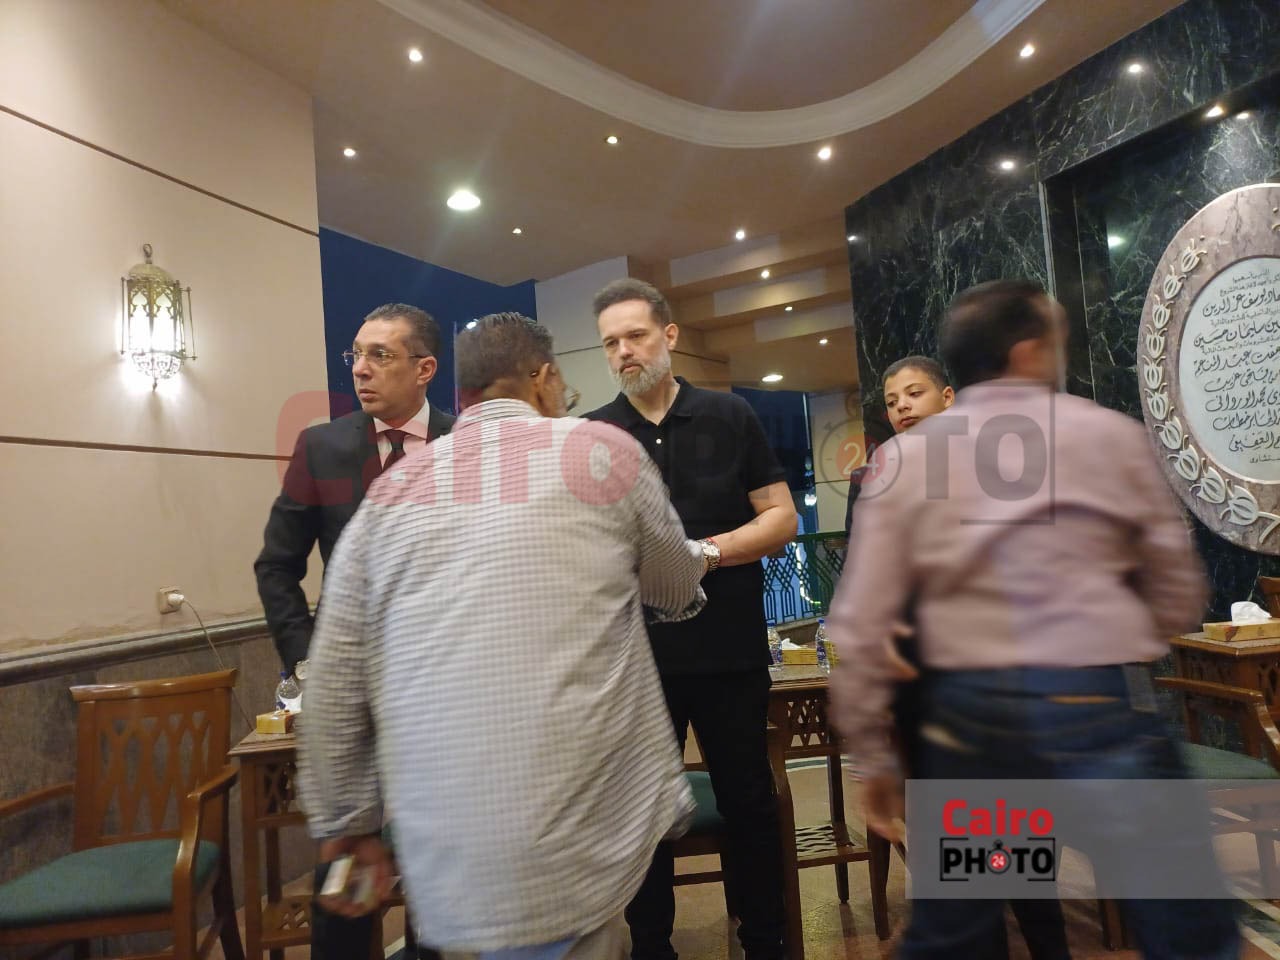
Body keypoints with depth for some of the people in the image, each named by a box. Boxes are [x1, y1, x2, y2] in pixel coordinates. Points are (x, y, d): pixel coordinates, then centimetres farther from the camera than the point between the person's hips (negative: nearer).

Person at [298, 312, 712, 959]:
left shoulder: (391, 491, 7)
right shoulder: (603, 449, 1)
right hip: (568, 833, -3)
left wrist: (345, 818, 19)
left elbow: (334, 682, 7)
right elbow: (678, 590, 15)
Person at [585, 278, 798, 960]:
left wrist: (714, 549, -15)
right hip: (634, 654, 1)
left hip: (730, 648, 0)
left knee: (749, 803, 12)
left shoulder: (729, 416, 2)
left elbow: (782, 517, 1)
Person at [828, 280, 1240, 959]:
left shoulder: (904, 456, 3)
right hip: (1099, 703, -1)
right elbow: (1180, 596, 10)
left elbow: (861, 622, -1)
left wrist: (873, 754, 8)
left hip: (967, 711, 2)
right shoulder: (1111, 433, 4)